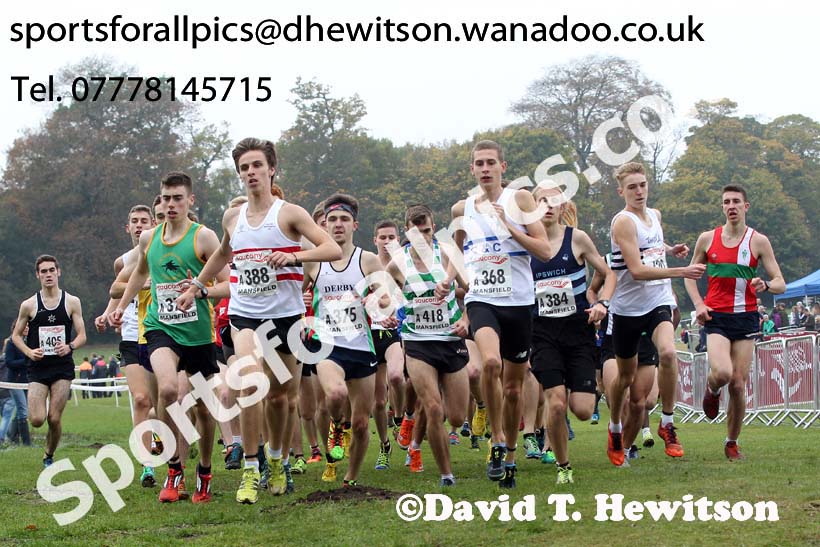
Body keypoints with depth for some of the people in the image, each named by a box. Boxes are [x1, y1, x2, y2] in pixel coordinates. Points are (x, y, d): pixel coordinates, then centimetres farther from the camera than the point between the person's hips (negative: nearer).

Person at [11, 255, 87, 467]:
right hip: (38, 367, 0)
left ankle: (49, 456, 20)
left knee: (54, 419, -4)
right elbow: (16, 335, 9)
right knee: (37, 420, -13)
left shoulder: (72, 302, 3)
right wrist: (29, 352, -9)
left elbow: (82, 336, 4)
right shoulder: (29, 305, 2)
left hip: (63, 367, 0)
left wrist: (70, 346, -17)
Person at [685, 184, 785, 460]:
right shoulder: (707, 239, 5)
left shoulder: (758, 241, 2)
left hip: (745, 317, 1)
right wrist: (699, 305, 0)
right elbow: (691, 274, 17)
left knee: (739, 384, 0)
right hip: (716, 317, -1)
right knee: (722, 372, -24)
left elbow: (781, 284, 2)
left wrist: (766, 285, -22)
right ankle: (712, 391, 13)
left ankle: (732, 442, 17)